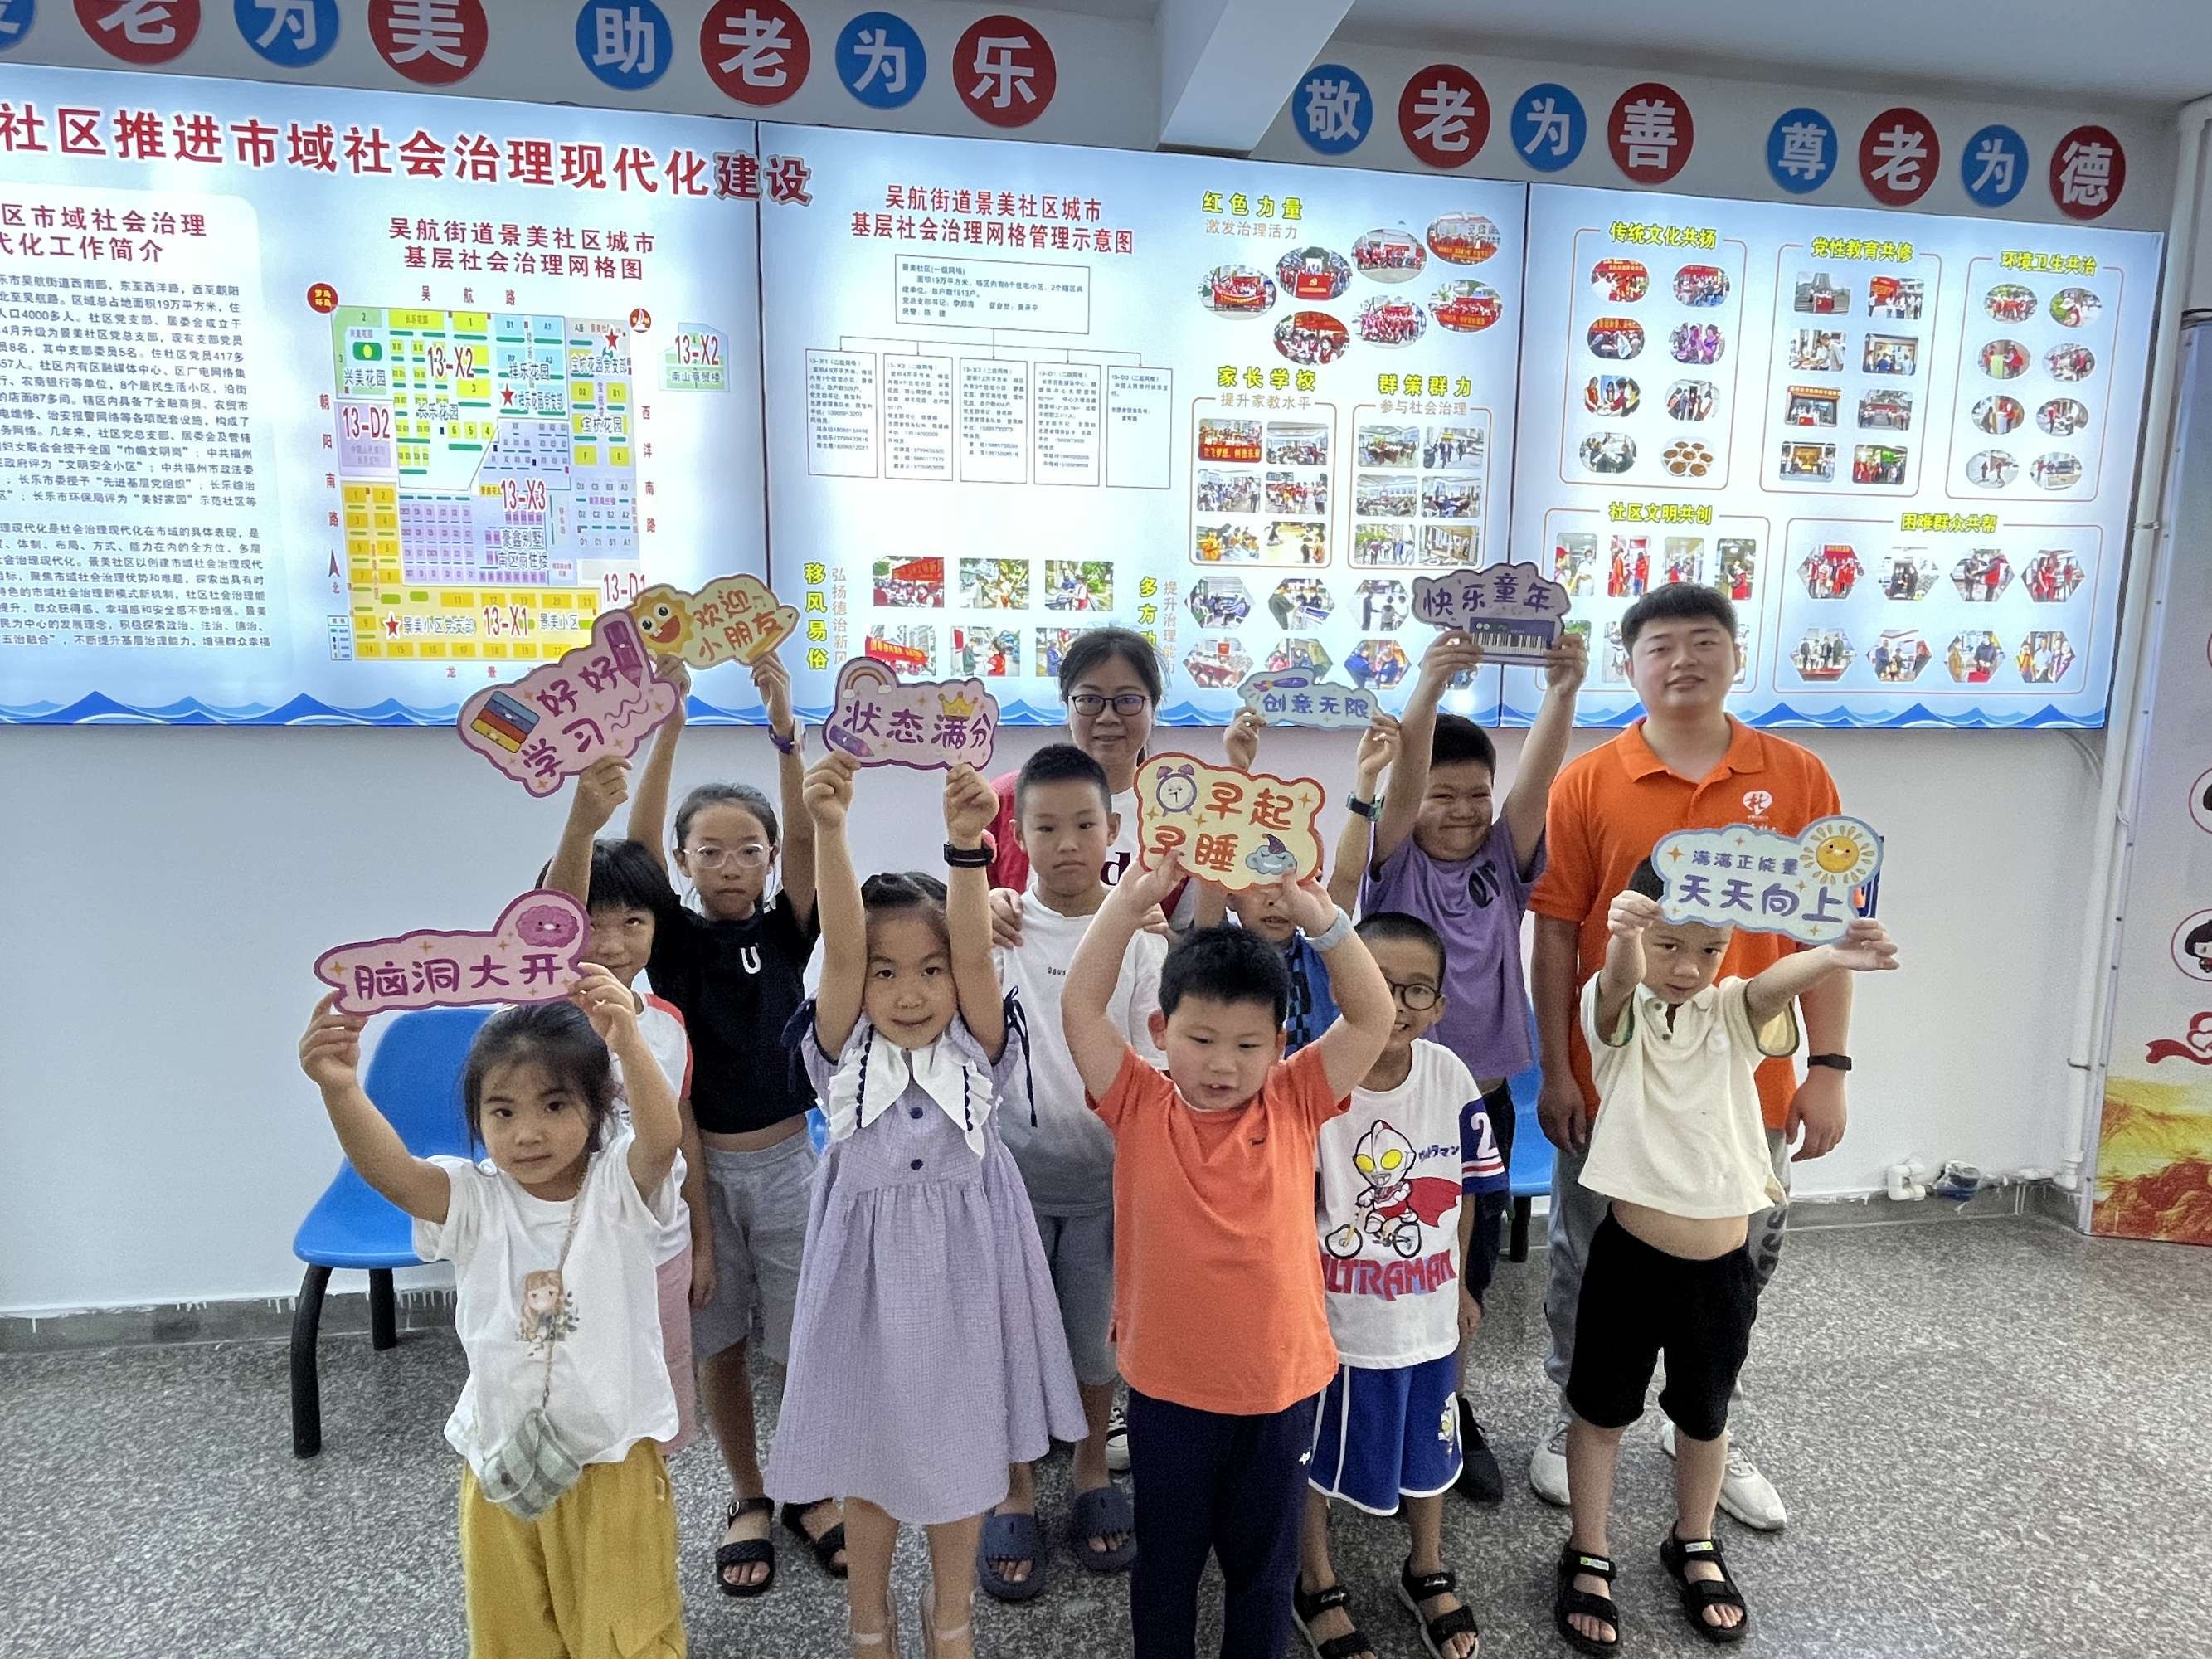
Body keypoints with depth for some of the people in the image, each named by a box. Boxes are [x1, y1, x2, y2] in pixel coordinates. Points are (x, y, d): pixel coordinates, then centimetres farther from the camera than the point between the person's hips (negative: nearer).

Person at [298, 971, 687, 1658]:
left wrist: (629, 1042, -53)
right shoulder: (473, 1201, -9)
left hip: (613, 1461, -2)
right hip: (500, 1462, 3)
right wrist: (339, 1087, -46)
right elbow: (388, 1168, -27)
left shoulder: (620, 1186, -14)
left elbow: (663, 1138, -36)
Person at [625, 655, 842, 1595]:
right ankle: (747, 1499, 32)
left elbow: (807, 840, -19)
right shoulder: (672, 940, -3)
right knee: (720, 1342, 11)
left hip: (786, 1157, 0)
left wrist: (786, 735, -32)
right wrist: (666, 728, -29)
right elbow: (637, 844, -18)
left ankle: (811, 1491, 30)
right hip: (699, 1163, 0)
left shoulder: (785, 931, -2)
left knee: (806, 1340, 7)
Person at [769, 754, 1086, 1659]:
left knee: (962, 1450, 16)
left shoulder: (980, 1053, -10)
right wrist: (830, 831, -39)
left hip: (963, 1275, 0)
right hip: (871, 1273, 0)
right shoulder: (843, 1055, -10)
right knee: (868, 1456, 17)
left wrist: (967, 845, -42)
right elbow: (838, 949, -25)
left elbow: (975, 952, -26)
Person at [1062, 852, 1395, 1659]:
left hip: (1281, 1384, 1)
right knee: (1165, 1561, 20)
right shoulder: (1140, 1108, -9)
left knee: (1264, 1563, 21)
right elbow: (1080, 1004, -17)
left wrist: (1320, 917, -25)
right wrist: (1133, 898, -26)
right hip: (1167, 1386, -1)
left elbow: (1372, 1019, -13)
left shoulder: (1295, 1106, -6)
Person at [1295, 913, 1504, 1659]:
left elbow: (1464, 1188, 3)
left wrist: (1456, 1284, 11)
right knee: (1317, 1452, 18)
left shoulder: (1451, 1077, -12)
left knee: (1428, 1443, 25)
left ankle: (1427, 1570, 53)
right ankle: (1316, 1585, 45)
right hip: (1333, 1316, -4)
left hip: (1425, 1312, 4)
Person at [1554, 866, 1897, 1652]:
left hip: (1722, 1265, 2)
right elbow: (1621, 980, -33)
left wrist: (1832, 958, -52)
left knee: (1705, 1414, 21)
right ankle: (1588, 1560, 33)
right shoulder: (1619, 1011, -8)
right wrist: (1623, 938, -58)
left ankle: (1694, 1545, 45)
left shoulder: (1734, 1013, -4)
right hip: (1630, 1254, -2)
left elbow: (1777, 983, -27)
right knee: (1602, 1411, 13)